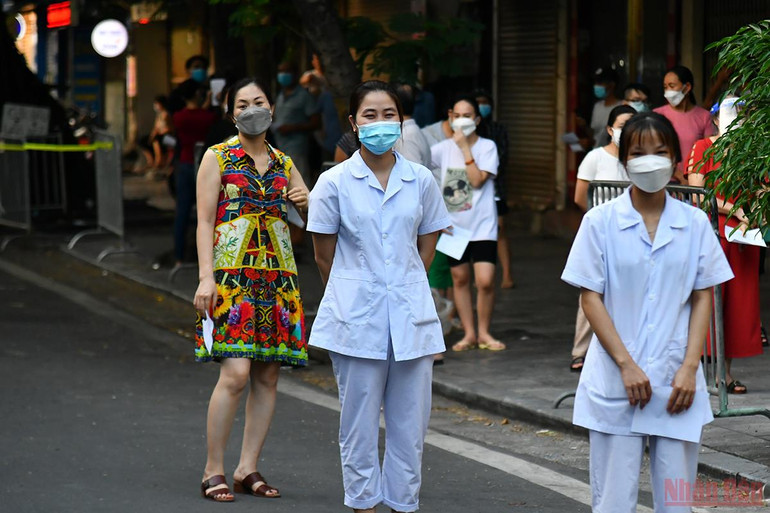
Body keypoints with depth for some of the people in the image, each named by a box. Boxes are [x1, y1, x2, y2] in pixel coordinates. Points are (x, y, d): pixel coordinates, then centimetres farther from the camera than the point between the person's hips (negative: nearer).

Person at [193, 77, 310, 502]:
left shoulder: (284, 164, 16)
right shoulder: (217, 157, 4)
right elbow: (204, 221, -2)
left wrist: (306, 203, 0)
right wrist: (206, 276, -12)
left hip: (277, 278, 5)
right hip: (232, 275, -5)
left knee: (267, 378, 3)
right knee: (235, 374, -15)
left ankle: (248, 470, 11)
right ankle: (213, 471, -6)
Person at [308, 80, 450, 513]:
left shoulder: (421, 180, 4)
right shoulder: (335, 182, -2)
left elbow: (426, 248, 13)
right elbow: (324, 254, 4)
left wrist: (402, 288, 10)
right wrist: (354, 294, 9)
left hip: (411, 315, 2)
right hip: (357, 317, -2)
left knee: (410, 419, 5)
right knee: (360, 418, 3)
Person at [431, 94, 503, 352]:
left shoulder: (487, 147, -5)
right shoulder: (444, 148, 3)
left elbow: (478, 180, -17)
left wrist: (465, 147, -17)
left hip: (481, 225, -3)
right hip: (454, 224, 3)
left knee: (485, 281, -10)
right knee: (460, 279, 9)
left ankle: (484, 333, 8)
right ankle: (469, 333, 20)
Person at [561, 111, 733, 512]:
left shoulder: (695, 223, 5)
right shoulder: (601, 221, -1)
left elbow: (703, 297, 6)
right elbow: (590, 298, -3)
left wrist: (690, 367, -5)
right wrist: (626, 365, -11)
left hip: (678, 384, 2)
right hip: (615, 384, -2)